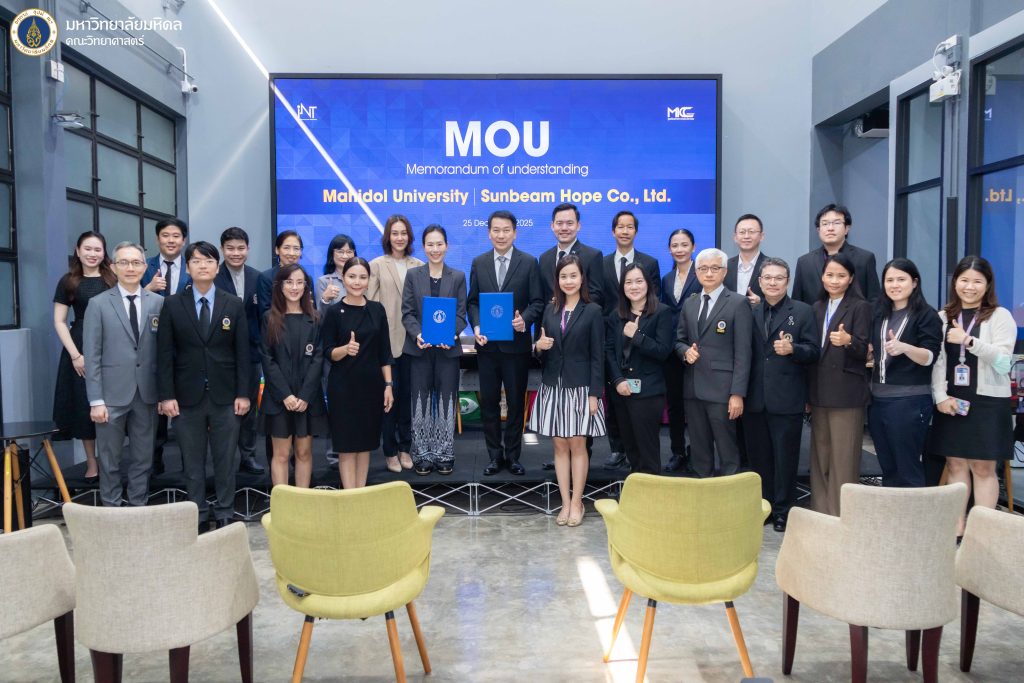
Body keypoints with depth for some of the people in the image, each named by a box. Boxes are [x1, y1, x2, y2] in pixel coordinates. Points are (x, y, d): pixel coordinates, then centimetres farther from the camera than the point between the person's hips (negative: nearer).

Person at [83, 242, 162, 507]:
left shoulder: (158, 302, 5)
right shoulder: (98, 304, 0)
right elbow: (92, 356, -3)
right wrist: (96, 400, -8)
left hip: (147, 395, 2)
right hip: (112, 395, -2)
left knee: (143, 459, 10)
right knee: (110, 460, 8)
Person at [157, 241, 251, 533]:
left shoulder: (234, 305, 4)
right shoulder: (172, 305, 3)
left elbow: (242, 353, 2)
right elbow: (165, 353, 1)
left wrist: (243, 393, -3)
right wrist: (167, 395, -6)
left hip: (225, 396, 0)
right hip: (188, 396, 0)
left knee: (226, 460, 6)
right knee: (192, 462, 8)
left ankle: (225, 515, 18)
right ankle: (197, 517, 19)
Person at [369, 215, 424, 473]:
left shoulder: (419, 266, 8)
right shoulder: (377, 265, 0)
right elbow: (370, 303, -3)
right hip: (386, 340, -2)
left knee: (408, 394, 9)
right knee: (389, 394, 2)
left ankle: (405, 448, 20)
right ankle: (390, 451, 13)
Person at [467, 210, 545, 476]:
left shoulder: (529, 262, -1)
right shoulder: (479, 263, 7)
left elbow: (537, 302, -2)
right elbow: (472, 302, 8)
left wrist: (525, 319, -21)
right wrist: (476, 326, -9)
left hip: (516, 344, -2)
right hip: (487, 344, 2)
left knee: (516, 402, 7)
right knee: (488, 402, 8)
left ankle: (512, 455, 20)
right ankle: (495, 455, 21)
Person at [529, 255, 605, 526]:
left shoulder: (592, 311, -3)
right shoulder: (550, 310, 8)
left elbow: (597, 356, -6)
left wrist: (594, 394, -10)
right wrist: (539, 346, -10)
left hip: (580, 386, -4)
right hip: (553, 386, 4)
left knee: (577, 445, 1)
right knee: (559, 445, 6)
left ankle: (577, 503, 12)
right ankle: (565, 502, 14)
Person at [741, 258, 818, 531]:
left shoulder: (802, 311, 2)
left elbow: (813, 351, -2)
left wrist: (792, 349, -21)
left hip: (786, 399, -3)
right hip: (754, 398, 3)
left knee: (785, 457, 5)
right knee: (758, 456, 11)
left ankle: (783, 511, 18)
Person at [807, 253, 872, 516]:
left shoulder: (860, 307, -4)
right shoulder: (817, 308, 13)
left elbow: (863, 351, -11)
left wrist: (848, 341, -34)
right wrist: (808, 393, 12)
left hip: (847, 392, -6)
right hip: (819, 391, 6)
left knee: (843, 459, -3)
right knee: (819, 456, 12)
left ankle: (842, 514, 5)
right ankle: (820, 512, 21)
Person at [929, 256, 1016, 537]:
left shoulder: (1000, 316, -1)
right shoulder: (943, 317, 9)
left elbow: (1003, 363, -11)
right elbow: (936, 361, 4)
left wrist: (969, 341, -22)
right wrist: (940, 396, -8)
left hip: (987, 402, -3)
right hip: (951, 402, 3)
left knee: (983, 467, 1)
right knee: (955, 464, 7)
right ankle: (957, 529, 14)